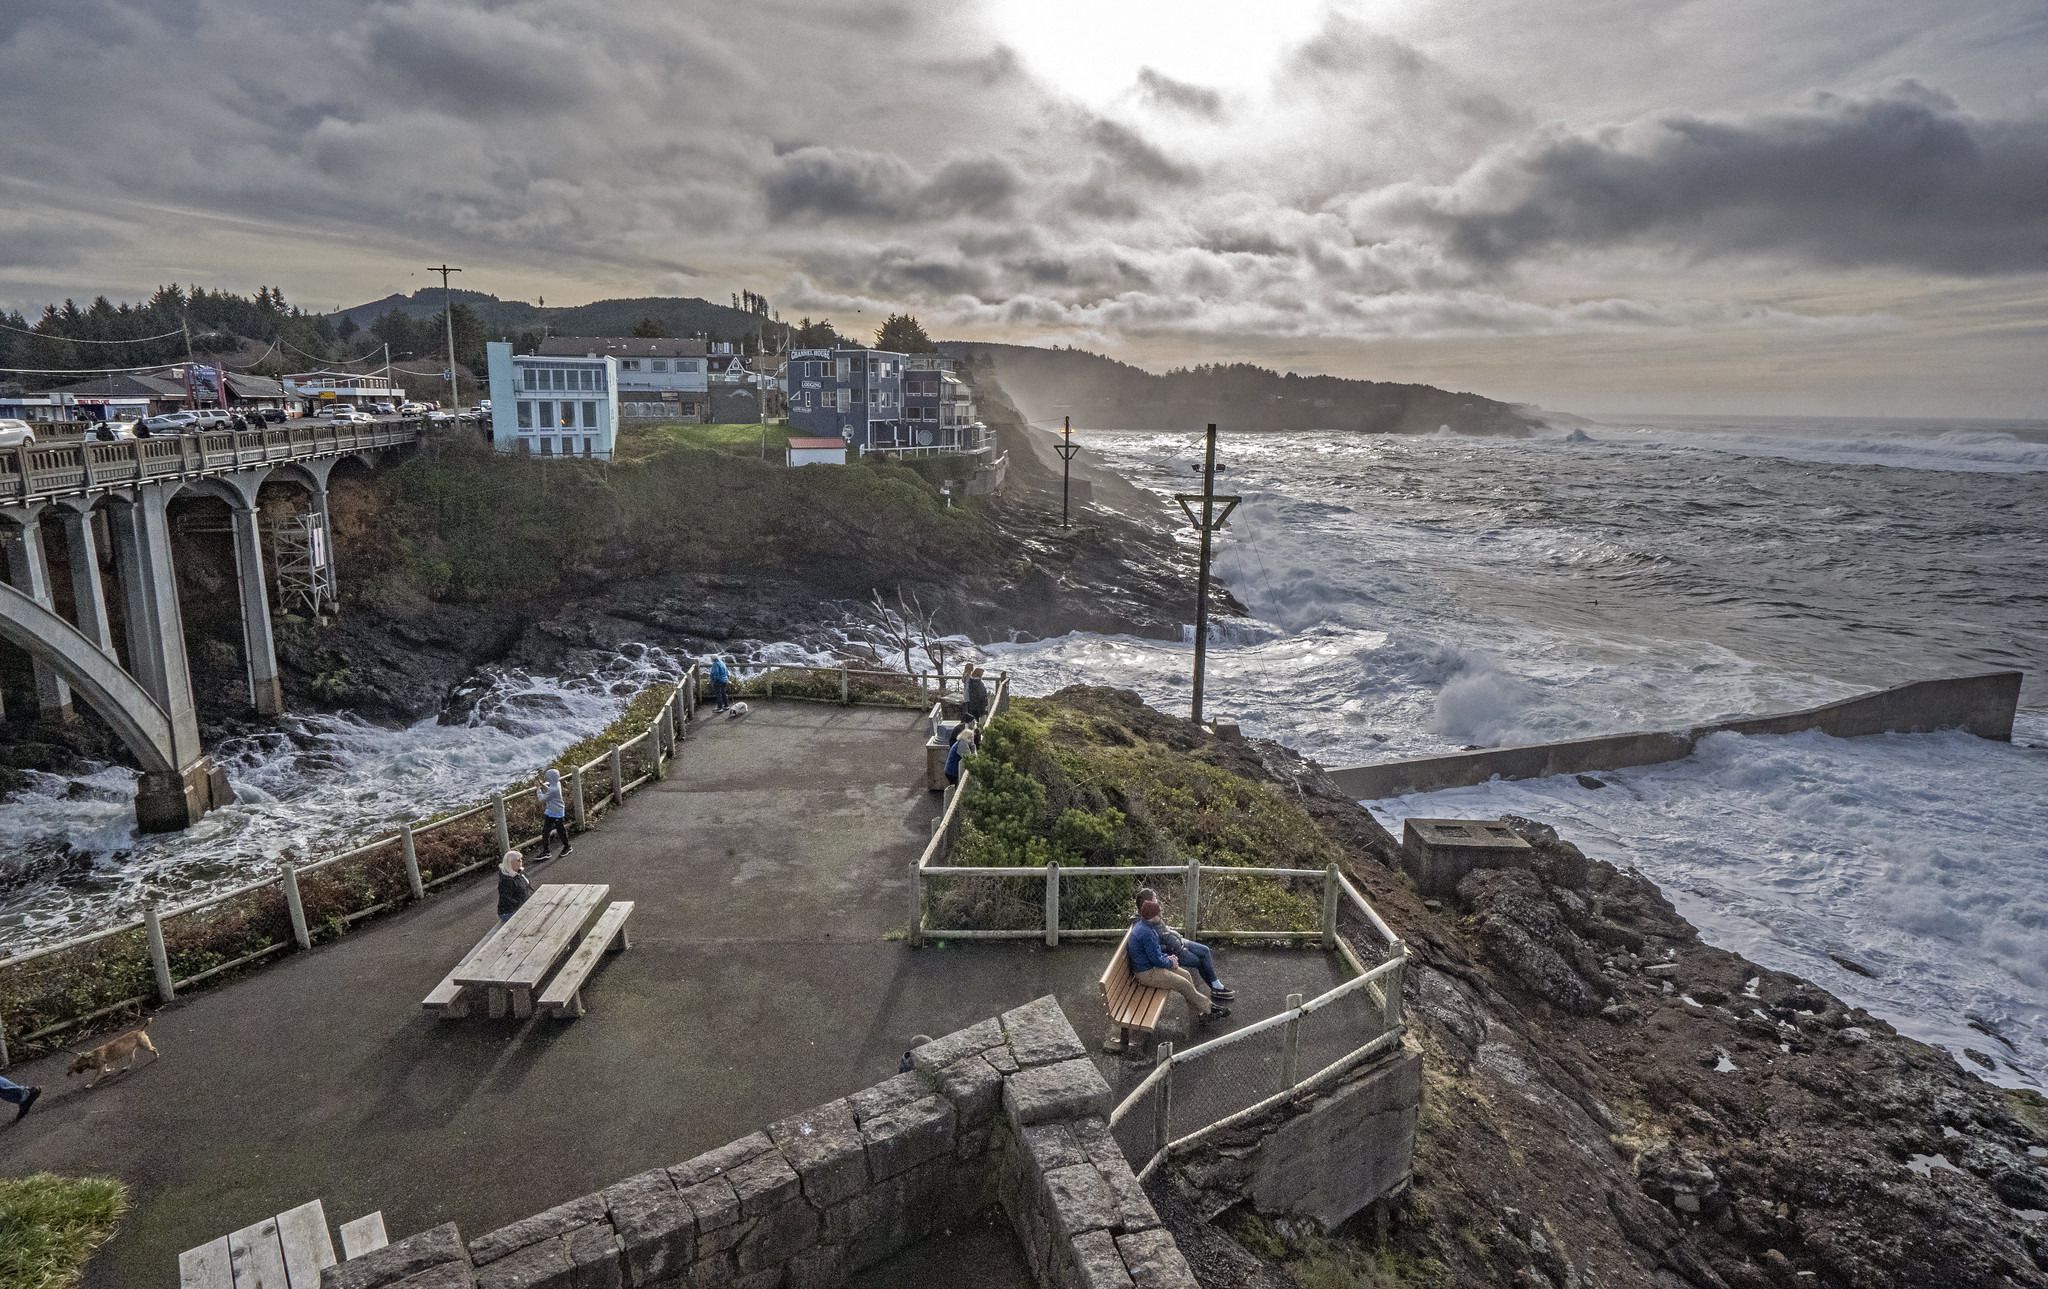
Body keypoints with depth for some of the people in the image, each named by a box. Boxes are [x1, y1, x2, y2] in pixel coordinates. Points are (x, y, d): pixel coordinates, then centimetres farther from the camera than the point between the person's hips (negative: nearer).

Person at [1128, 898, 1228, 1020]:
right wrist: (1170, 963, -5)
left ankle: (1199, 1011, 11)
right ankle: (1207, 1008, 9)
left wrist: (1167, 957, 6)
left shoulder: (1141, 925, 4)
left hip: (1151, 965, 10)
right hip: (1147, 973, -10)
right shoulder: (1146, 933, -29)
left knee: (1186, 974, 6)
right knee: (1184, 984, -8)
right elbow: (1156, 960, -23)